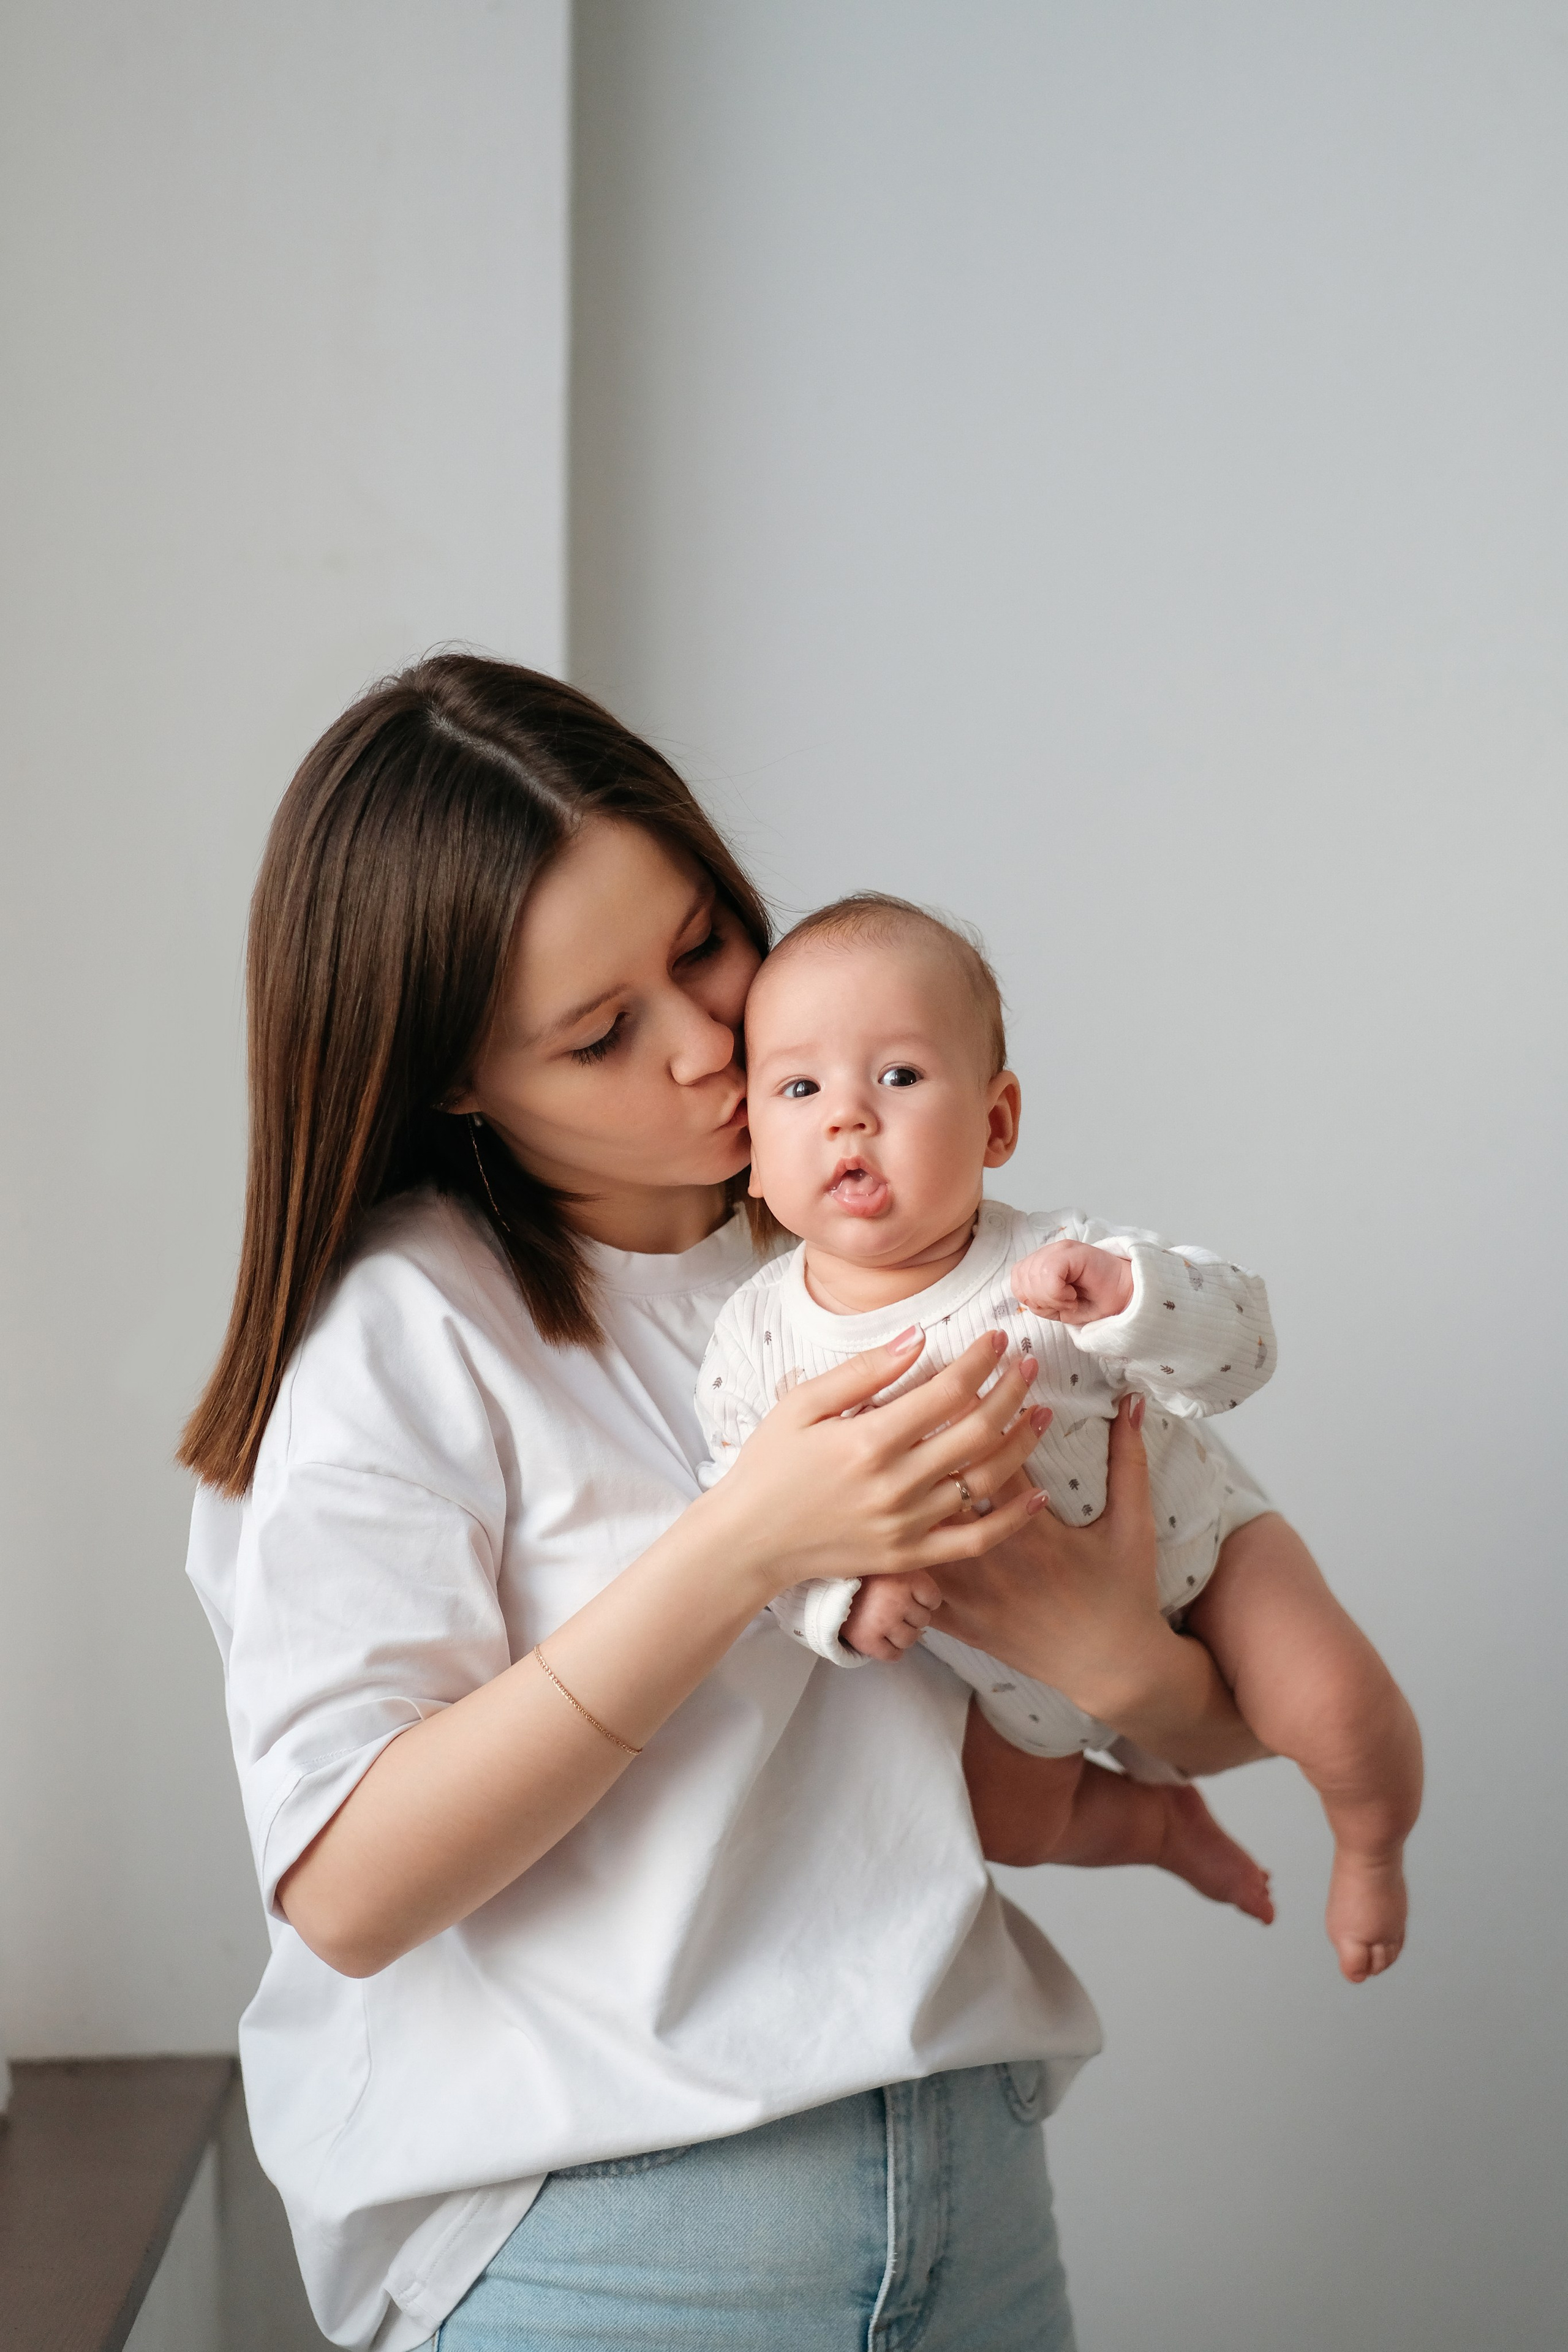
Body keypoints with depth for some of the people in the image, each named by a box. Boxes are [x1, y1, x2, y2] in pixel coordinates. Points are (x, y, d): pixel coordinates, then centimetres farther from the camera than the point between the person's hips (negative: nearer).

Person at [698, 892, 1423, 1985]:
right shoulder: (759, 1338, -21)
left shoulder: (1053, 1269, -28)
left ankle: (1372, 1849, 17)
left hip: (1177, 1556, -3)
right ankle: (1161, 1820, 50)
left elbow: (1239, 1347, -30)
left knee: (1336, 1704, -18)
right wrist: (842, 1597, -31)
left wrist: (1123, 1296, -48)